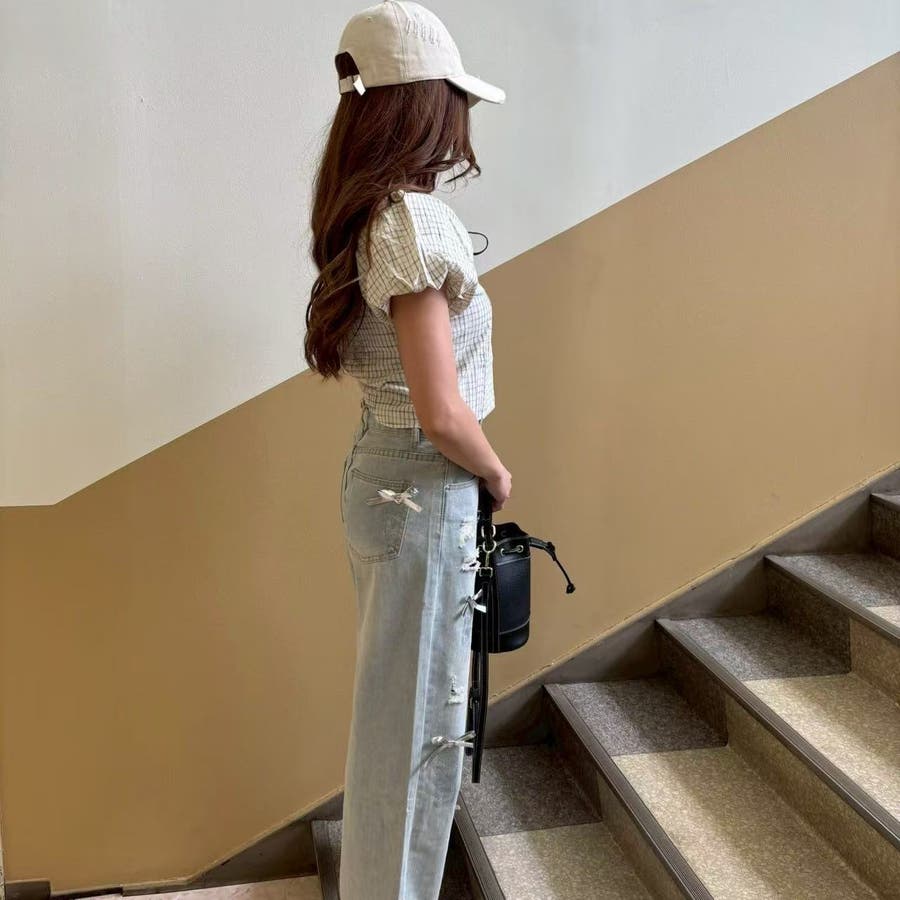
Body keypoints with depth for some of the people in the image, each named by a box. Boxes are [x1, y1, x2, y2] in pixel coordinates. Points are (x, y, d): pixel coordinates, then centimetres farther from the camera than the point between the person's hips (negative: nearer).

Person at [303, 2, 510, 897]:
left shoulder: (363, 217, 7)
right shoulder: (416, 220, -20)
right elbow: (442, 412, -23)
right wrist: (497, 473, -5)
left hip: (377, 472, 9)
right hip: (424, 493, -9)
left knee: (394, 705, 23)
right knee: (419, 717, 6)